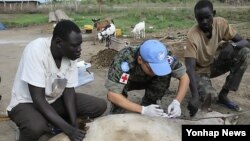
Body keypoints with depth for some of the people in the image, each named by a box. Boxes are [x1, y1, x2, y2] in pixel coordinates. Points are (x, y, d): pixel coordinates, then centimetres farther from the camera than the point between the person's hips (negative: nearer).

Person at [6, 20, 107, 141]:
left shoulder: (71, 53, -13)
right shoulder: (36, 50, -31)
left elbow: (69, 89, -7)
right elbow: (38, 98, -31)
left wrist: (74, 124, -20)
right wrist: (68, 129, -34)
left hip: (55, 99, 6)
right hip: (27, 102, -5)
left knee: (100, 106, -8)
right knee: (36, 127, -39)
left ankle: (53, 125, 4)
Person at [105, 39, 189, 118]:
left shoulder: (164, 59, -32)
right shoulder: (125, 61, -42)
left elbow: (184, 77, -20)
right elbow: (112, 95, -41)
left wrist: (176, 102, -35)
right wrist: (143, 110, -44)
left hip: (146, 80, 2)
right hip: (125, 80, -2)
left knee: (165, 76, -26)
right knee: (121, 89, -34)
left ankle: (148, 104, -4)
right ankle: (117, 114, -5)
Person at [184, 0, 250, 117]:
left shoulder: (221, 23, -15)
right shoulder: (193, 35, -29)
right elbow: (190, 68, -35)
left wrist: (233, 45, -35)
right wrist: (195, 96, -48)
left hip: (214, 63, 5)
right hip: (199, 70, -5)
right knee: (209, 95, -34)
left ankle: (223, 96, -6)